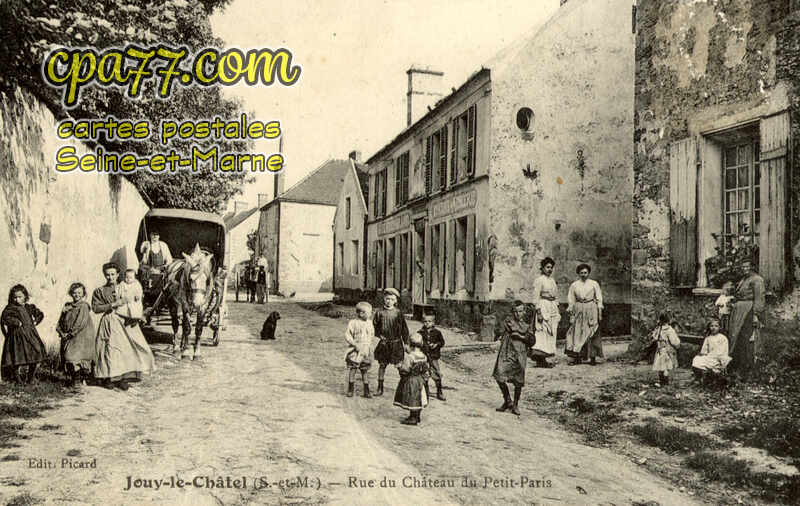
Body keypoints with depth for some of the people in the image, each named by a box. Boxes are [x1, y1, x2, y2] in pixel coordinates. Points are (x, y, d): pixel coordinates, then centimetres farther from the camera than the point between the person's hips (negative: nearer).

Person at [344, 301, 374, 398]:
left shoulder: (369, 322, 7)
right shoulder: (353, 323, -8)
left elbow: (372, 335, 19)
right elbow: (347, 335, -9)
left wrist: (369, 343, 4)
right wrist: (355, 344, -16)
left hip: (366, 351, 3)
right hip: (355, 350, -3)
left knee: (365, 371, 7)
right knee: (352, 369, 0)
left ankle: (366, 391, 14)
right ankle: (350, 390, 14)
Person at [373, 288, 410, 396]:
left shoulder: (398, 313, -2)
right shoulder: (380, 312, 0)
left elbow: (404, 328, 2)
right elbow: (374, 325, 9)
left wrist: (406, 343, 1)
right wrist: (379, 335, -6)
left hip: (396, 343, -1)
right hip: (384, 342, 1)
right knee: (382, 365, 6)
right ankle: (380, 388, 16)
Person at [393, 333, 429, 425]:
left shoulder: (409, 357, -23)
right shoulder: (424, 356, 1)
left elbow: (405, 370, -23)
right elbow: (425, 370, 9)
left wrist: (399, 366, -5)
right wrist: (424, 380, 19)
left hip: (410, 381, -8)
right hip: (419, 380, 8)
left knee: (412, 400, 1)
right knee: (417, 399, 16)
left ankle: (413, 418, 6)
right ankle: (417, 417, 27)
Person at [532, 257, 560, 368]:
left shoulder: (552, 280, 17)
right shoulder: (539, 280, -7)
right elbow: (536, 297, -12)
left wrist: (557, 312, 17)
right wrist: (538, 312, -18)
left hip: (553, 308, 8)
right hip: (543, 307, -8)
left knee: (551, 333, 6)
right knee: (543, 333, -11)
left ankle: (542, 358, 9)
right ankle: (540, 359, -11)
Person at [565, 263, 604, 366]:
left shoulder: (594, 284, 7)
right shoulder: (574, 285, 9)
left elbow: (599, 298, 5)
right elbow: (571, 300, 11)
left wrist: (600, 312, -2)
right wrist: (570, 312, 4)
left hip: (591, 309, -1)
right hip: (578, 310, 1)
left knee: (592, 333, -3)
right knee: (577, 333, -5)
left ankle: (593, 357, 3)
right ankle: (576, 357, -3)